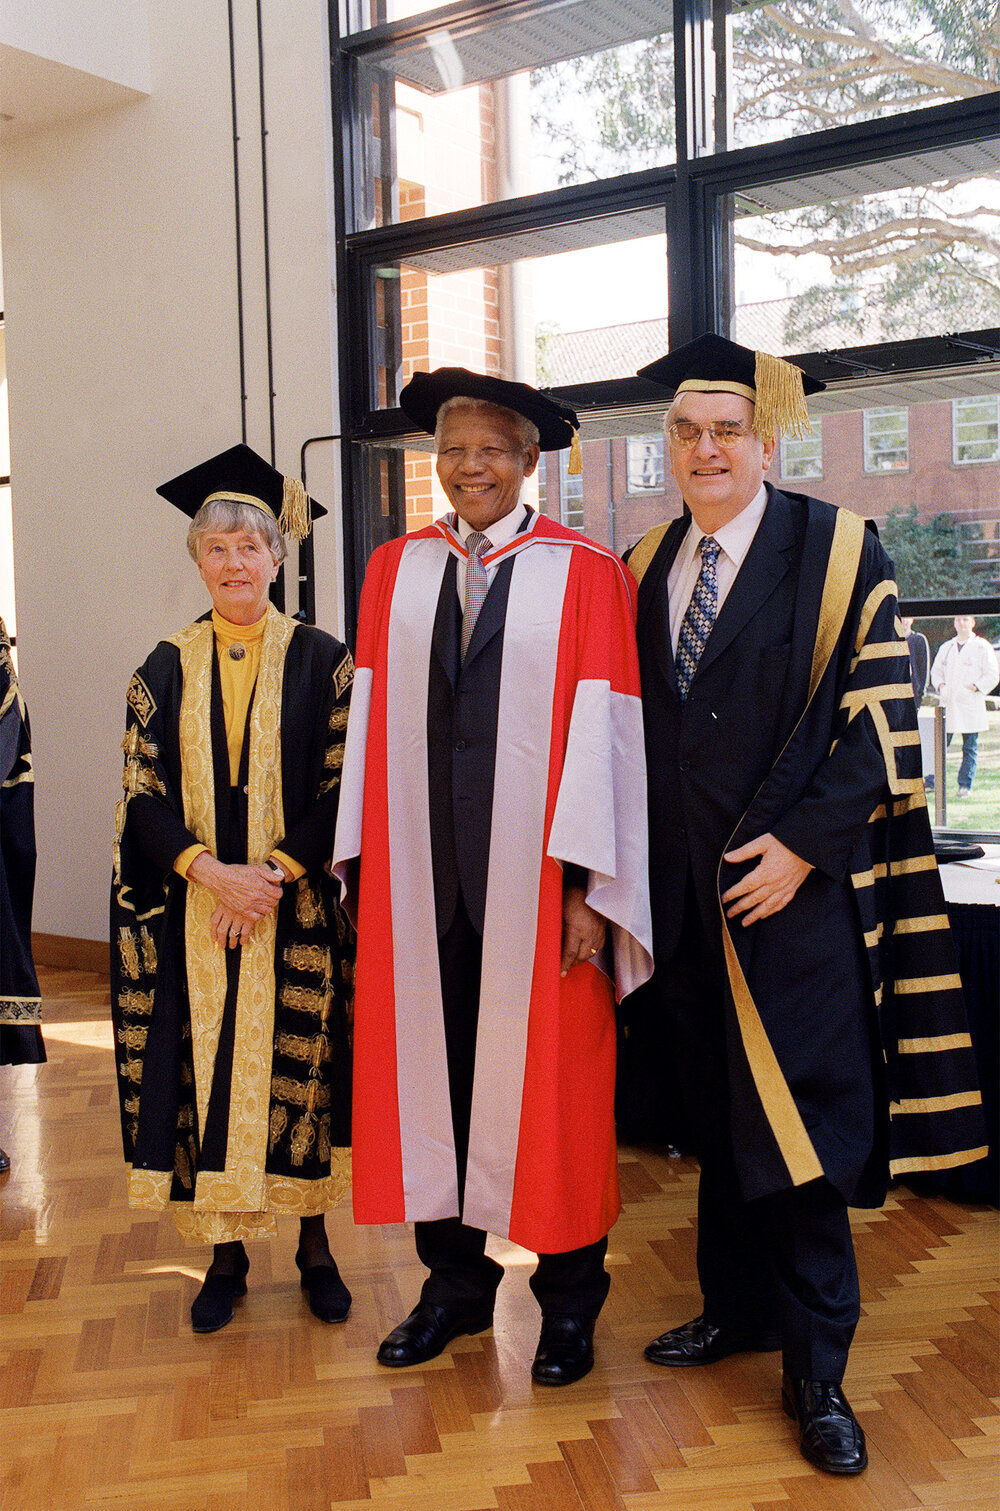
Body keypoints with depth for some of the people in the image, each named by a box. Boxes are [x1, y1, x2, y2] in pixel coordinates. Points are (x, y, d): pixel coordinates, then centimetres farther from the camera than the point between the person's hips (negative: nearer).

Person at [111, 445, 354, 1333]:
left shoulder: (322, 660, 1)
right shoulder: (166, 670, 7)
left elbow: (344, 786, -4)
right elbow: (143, 794, 2)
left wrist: (274, 873, -15)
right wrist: (209, 872, -14)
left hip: (300, 914, -2)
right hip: (194, 916, 2)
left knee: (301, 1069, 5)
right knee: (208, 1073, 5)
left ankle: (315, 1244, 20)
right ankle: (227, 1253, 19)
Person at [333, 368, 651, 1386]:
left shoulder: (585, 575, -2)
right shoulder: (395, 569, 9)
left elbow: (601, 734, -6)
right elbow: (372, 721, 8)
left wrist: (588, 886, -12)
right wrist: (364, 861, 3)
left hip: (535, 873, -3)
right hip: (419, 871, 3)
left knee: (548, 1076, 6)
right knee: (432, 1066, 9)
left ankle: (568, 1298, 24)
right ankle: (457, 1280, 28)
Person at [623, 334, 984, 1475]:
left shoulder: (837, 553, -5)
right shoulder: (644, 568, 9)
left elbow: (878, 717, -8)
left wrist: (803, 846, -14)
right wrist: (638, 856, 6)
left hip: (795, 889, -4)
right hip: (682, 895, 5)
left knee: (799, 1123, 0)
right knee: (715, 1114, 15)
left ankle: (815, 1369, 14)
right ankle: (735, 1307, 32)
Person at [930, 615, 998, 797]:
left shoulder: (982, 647, 1)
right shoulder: (946, 647, 16)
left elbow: (992, 675, -1)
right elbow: (936, 670, 21)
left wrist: (973, 687, -13)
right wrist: (940, 685, 1)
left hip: (970, 706, -3)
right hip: (948, 703, 4)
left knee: (970, 748, 0)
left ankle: (965, 785, 4)